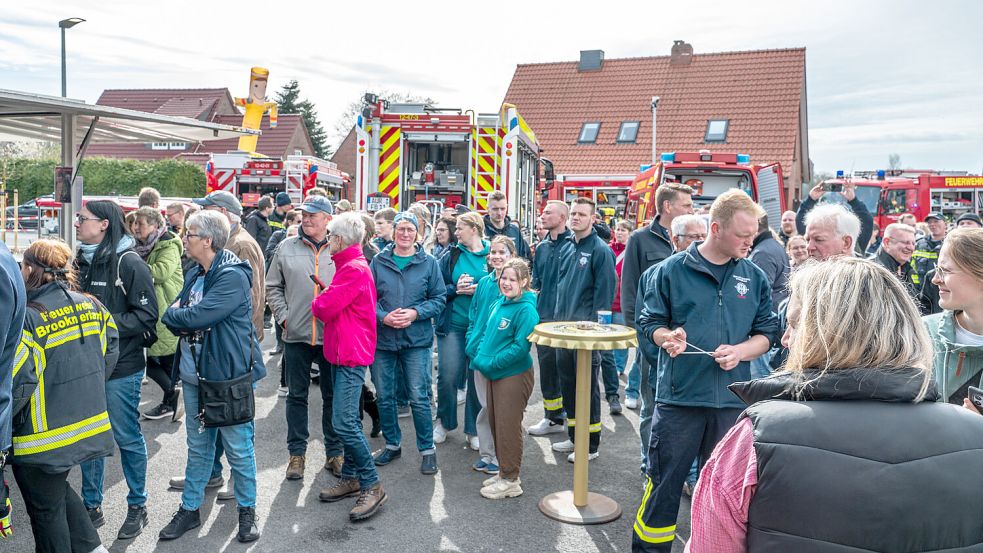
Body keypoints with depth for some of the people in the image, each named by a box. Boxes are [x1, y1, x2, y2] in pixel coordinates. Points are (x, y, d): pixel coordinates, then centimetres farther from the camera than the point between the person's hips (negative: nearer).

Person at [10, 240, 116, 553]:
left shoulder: (28, 318, -22)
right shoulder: (91, 305, -1)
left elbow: (17, 381, -24)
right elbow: (111, 350, 9)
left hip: (44, 439, -7)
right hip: (90, 425, 7)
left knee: (46, 509, 13)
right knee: (58, 489, 27)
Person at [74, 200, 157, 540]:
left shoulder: (129, 263, -12)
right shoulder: (81, 261, 9)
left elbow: (146, 318, -15)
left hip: (121, 368, -6)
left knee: (127, 438, 5)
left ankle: (138, 506, 22)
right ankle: (92, 506, 29)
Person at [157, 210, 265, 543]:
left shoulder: (233, 277, -18)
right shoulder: (195, 276, 9)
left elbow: (197, 317, -25)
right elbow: (176, 321, 9)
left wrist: (173, 314, -6)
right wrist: (182, 320, -12)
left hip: (229, 377, -8)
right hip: (194, 375, 8)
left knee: (238, 448, 5)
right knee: (197, 446, 19)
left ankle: (247, 509, 22)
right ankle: (190, 509, 32)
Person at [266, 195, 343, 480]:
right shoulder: (286, 248, 3)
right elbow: (273, 286, 9)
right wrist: (283, 317, 0)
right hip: (296, 335, 1)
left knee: (333, 396, 10)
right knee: (297, 395, 11)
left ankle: (334, 452, 23)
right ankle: (297, 452, 25)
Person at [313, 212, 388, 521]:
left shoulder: (354, 269, -17)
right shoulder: (350, 266, 16)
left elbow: (325, 308, -19)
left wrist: (316, 302, 1)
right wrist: (324, 302, 0)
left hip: (351, 354, -11)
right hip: (341, 351, 11)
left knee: (344, 423, -12)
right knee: (347, 420, 16)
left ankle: (372, 486, -3)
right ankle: (351, 478, 26)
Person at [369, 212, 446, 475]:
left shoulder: (429, 263, 1)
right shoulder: (378, 262, 3)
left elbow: (439, 299, 1)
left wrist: (415, 313, -14)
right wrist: (384, 317, -14)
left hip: (417, 340, -2)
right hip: (382, 340, 2)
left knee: (419, 398, 0)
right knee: (385, 397, 12)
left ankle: (427, 449, 16)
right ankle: (392, 444, 31)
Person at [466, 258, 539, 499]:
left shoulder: (526, 309, -17)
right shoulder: (498, 304, 8)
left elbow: (520, 346, -22)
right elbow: (482, 330, 17)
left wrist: (492, 363, -20)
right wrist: (479, 354, 2)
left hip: (514, 376, -8)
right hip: (492, 374, 8)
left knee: (507, 427, 0)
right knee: (495, 424, 16)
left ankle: (510, 480, 13)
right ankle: (503, 471, 31)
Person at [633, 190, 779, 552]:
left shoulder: (755, 277, 6)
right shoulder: (671, 270, -3)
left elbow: (767, 331, 8)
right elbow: (649, 321, 1)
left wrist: (740, 351, -11)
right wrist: (666, 338, -21)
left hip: (732, 399, 3)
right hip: (678, 396, -3)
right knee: (664, 483, 5)